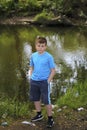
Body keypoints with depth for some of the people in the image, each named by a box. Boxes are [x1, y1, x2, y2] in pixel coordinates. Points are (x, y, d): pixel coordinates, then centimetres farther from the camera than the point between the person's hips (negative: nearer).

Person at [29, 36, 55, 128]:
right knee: (35, 98, 19)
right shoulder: (33, 56, 1)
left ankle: (50, 119, 13)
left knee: (46, 101, -1)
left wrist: (48, 81, -13)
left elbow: (53, 71, -9)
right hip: (34, 81, 6)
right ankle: (39, 115, 39)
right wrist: (31, 78, 5)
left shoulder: (49, 57, -12)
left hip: (44, 82, -5)